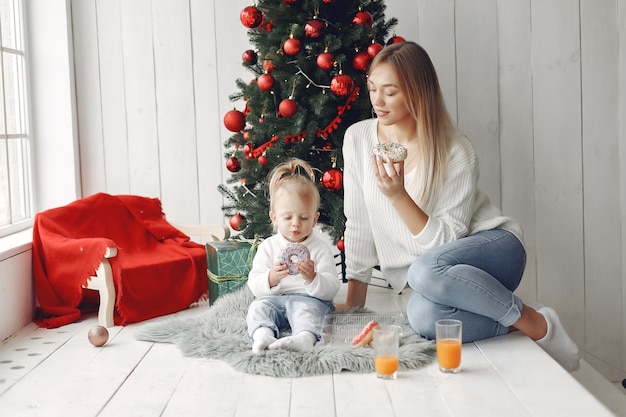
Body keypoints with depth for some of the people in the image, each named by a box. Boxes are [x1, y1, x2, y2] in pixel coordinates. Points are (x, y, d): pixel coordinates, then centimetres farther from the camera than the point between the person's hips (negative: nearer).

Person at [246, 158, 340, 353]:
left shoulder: (321, 248, 5)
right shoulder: (268, 246, 10)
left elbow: (331, 289, -3)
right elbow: (254, 285, 3)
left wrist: (312, 278, -23)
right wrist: (272, 277, -19)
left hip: (309, 299, -3)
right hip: (274, 298, 3)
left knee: (304, 308, -33)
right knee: (259, 306, -24)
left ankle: (305, 338, -61)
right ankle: (263, 335, -50)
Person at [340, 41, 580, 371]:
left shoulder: (455, 153, -14)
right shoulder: (358, 139, -3)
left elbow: (446, 242, -17)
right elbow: (359, 225, 3)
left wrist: (398, 196, -29)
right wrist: (354, 302, 2)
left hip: (492, 249, -3)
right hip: (425, 267, 3)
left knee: (427, 270, -39)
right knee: (423, 317, -35)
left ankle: (536, 323, -18)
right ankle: (511, 325, -10)